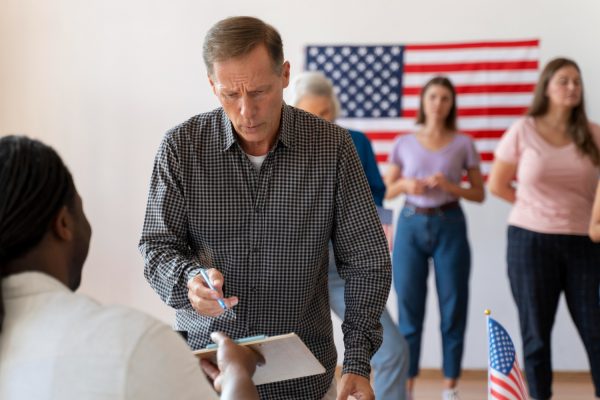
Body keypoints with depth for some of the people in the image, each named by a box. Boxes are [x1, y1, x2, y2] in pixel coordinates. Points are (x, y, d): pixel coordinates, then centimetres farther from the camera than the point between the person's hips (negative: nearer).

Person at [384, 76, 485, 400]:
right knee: (409, 306, 2)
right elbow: (387, 191, 11)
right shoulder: (404, 143, 6)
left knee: (452, 306, 2)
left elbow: (479, 194, 4)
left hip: (449, 226, -1)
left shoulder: (463, 144, 3)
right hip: (411, 225, 1)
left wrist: (450, 186, -13)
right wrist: (405, 184, -10)